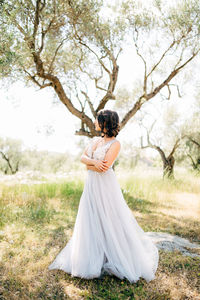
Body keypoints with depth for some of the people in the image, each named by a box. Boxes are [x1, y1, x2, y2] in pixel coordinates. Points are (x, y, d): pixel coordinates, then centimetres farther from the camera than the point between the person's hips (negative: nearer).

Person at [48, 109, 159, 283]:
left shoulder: (115, 144, -12)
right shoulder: (95, 140, 11)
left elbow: (104, 167, -20)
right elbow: (82, 158, 1)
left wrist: (89, 165, -4)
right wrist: (94, 162, -18)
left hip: (106, 186, -7)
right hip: (91, 185, 7)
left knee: (110, 222, 2)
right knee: (91, 222, 14)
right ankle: (94, 258, 31)